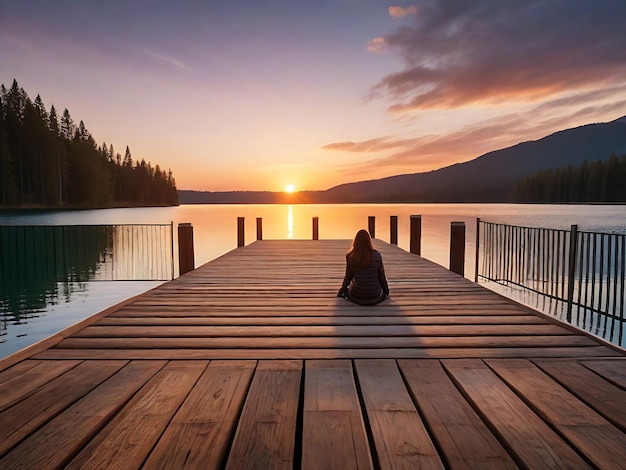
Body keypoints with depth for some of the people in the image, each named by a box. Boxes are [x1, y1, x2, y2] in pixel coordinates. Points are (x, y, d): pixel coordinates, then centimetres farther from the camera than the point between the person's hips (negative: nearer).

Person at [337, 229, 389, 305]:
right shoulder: (377, 255, -7)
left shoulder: (350, 256, -8)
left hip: (356, 297, 0)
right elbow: (381, 276, 1)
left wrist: (341, 291, 19)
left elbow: (348, 276, 2)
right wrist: (386, 290, 19)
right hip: (375, 297, 0)